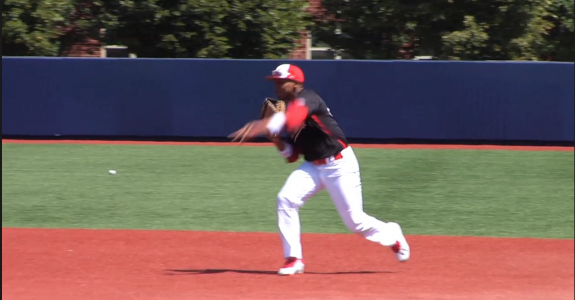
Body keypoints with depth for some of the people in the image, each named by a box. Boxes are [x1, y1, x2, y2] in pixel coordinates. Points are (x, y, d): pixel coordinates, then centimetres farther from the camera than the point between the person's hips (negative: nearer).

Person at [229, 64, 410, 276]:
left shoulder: (306, 99, -17)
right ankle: (294, 259, -7)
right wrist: (273, 135, -7)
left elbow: (291, 119, -41)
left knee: (355, 220, -3)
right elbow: (291, 155, 10)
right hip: (313, 166, 7)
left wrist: (261, 126, -55)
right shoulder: (290, 110, 8)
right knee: (286, 199, -15)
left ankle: (392, 237, 28)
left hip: (340, 165, -7)